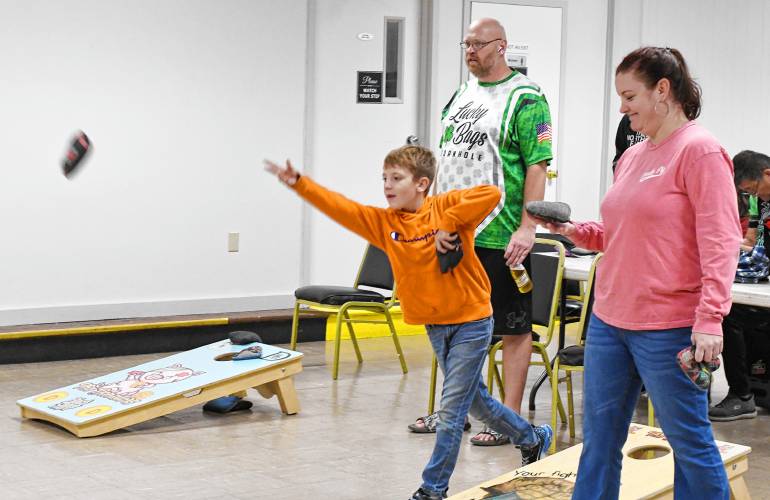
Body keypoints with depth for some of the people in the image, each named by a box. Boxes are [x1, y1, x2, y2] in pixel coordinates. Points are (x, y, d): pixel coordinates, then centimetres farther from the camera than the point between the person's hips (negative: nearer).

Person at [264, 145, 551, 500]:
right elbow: (340, 208, -8)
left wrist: (448, 225, -28)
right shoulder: (383, 222, -1)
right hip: (435, 326, 7)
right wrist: (299, 183, -19)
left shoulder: (446, 207, -15)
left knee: (451, 411, -5)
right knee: (475, 399, 22)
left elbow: (491, 194, -29)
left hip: (471, 323, -7)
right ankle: (533, 438, 43)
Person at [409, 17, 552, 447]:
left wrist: (527, 228, -20)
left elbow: (537, 167, -13)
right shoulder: (461, 95, 14)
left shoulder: (525, 98, -8)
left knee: (514, 328, 2)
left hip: (500, 236, -8)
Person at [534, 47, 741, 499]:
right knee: (599, 442, 12)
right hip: (609, 321, 8)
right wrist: (572, 230, 7)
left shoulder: (699, 150, -11)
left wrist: (710, 319, -24)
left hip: (667, 329, -8)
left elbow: (720, 241, -17)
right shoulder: (633, 157, 14)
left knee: (690, 442, 2)